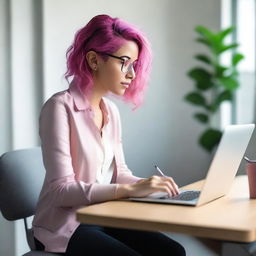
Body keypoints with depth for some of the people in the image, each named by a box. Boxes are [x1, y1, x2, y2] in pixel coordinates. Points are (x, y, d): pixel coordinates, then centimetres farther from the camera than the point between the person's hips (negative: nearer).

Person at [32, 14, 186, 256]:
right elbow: (61, 189, -22)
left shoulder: (111, 110, 7)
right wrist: (130, 189, -29)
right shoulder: (60, 107, -16)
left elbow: (118, 172, 10)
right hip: (64, 228, -6)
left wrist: (146, 184, -11)